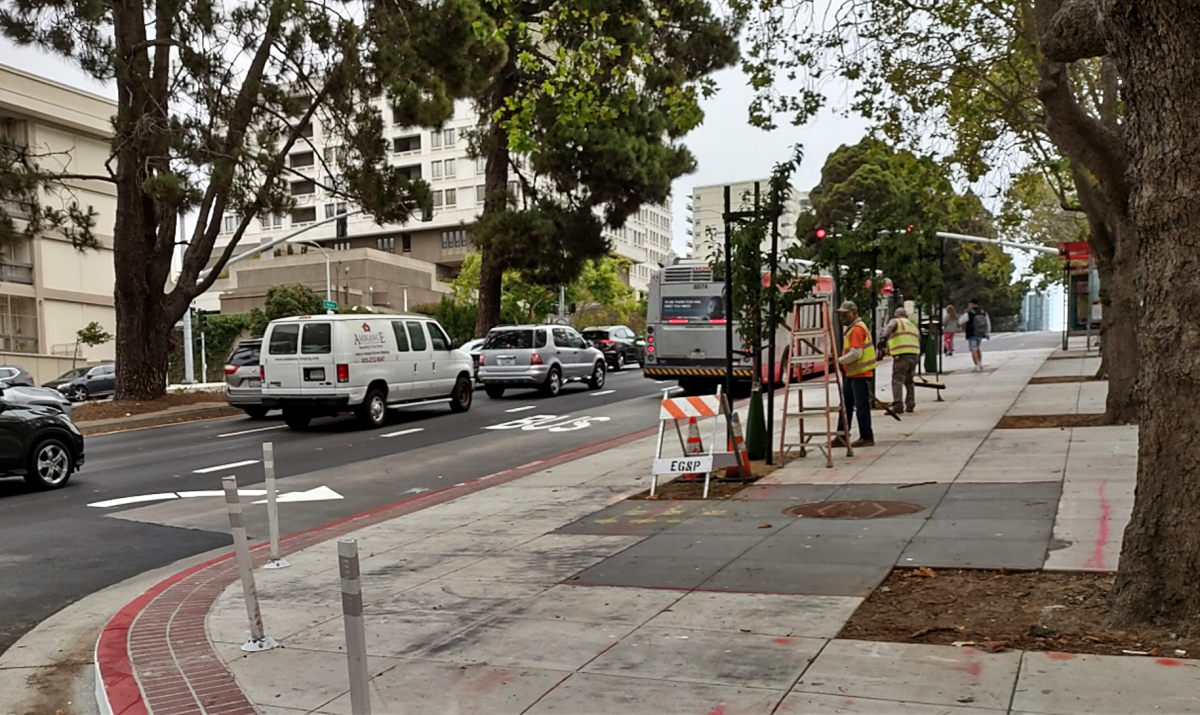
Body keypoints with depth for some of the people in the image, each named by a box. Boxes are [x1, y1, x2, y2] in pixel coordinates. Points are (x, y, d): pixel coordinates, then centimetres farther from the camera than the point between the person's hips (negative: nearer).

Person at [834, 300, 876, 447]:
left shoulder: (857, 329, -15)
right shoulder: (852, 328, 17)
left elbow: (856, 353, -23)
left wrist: (839, 361, -17)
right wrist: (842, 362, 13)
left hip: (861, 374, -10)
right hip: (853, 373, 10)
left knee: (861, 406, -4)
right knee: (846, 404, 10)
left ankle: (867, 438, 2)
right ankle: (843, 437, 14)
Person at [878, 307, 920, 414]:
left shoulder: (895, 321, 9)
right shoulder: (913, 325, 29)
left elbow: (889, 327, -14)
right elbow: (919, 339, 29)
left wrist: (883, 337, -29)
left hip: (901, 354, -6)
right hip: (915, 354, 6)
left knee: (897, 380, -8)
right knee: (909, 381, 19)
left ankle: (898, 406, -19)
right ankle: (910, 405, 18)